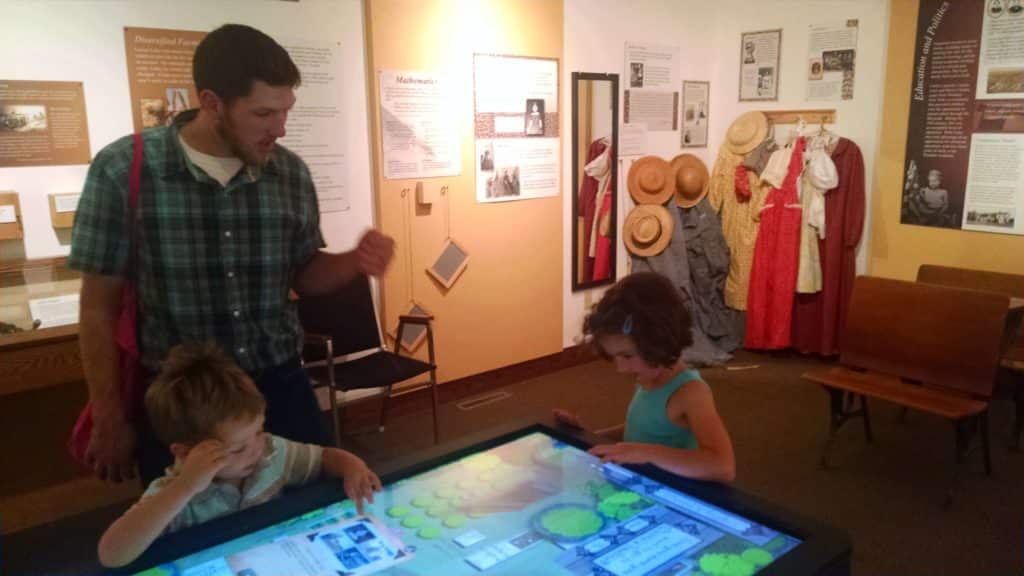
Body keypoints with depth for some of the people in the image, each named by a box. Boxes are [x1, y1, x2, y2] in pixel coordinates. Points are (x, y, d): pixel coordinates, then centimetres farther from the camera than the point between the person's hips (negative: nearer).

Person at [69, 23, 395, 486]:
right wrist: (111, 422, -1)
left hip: (281, 387, 3)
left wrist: (354, 261, -12)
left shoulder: (291, 173, -3)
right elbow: (99, 309, -4)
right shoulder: (122, 171, -11)